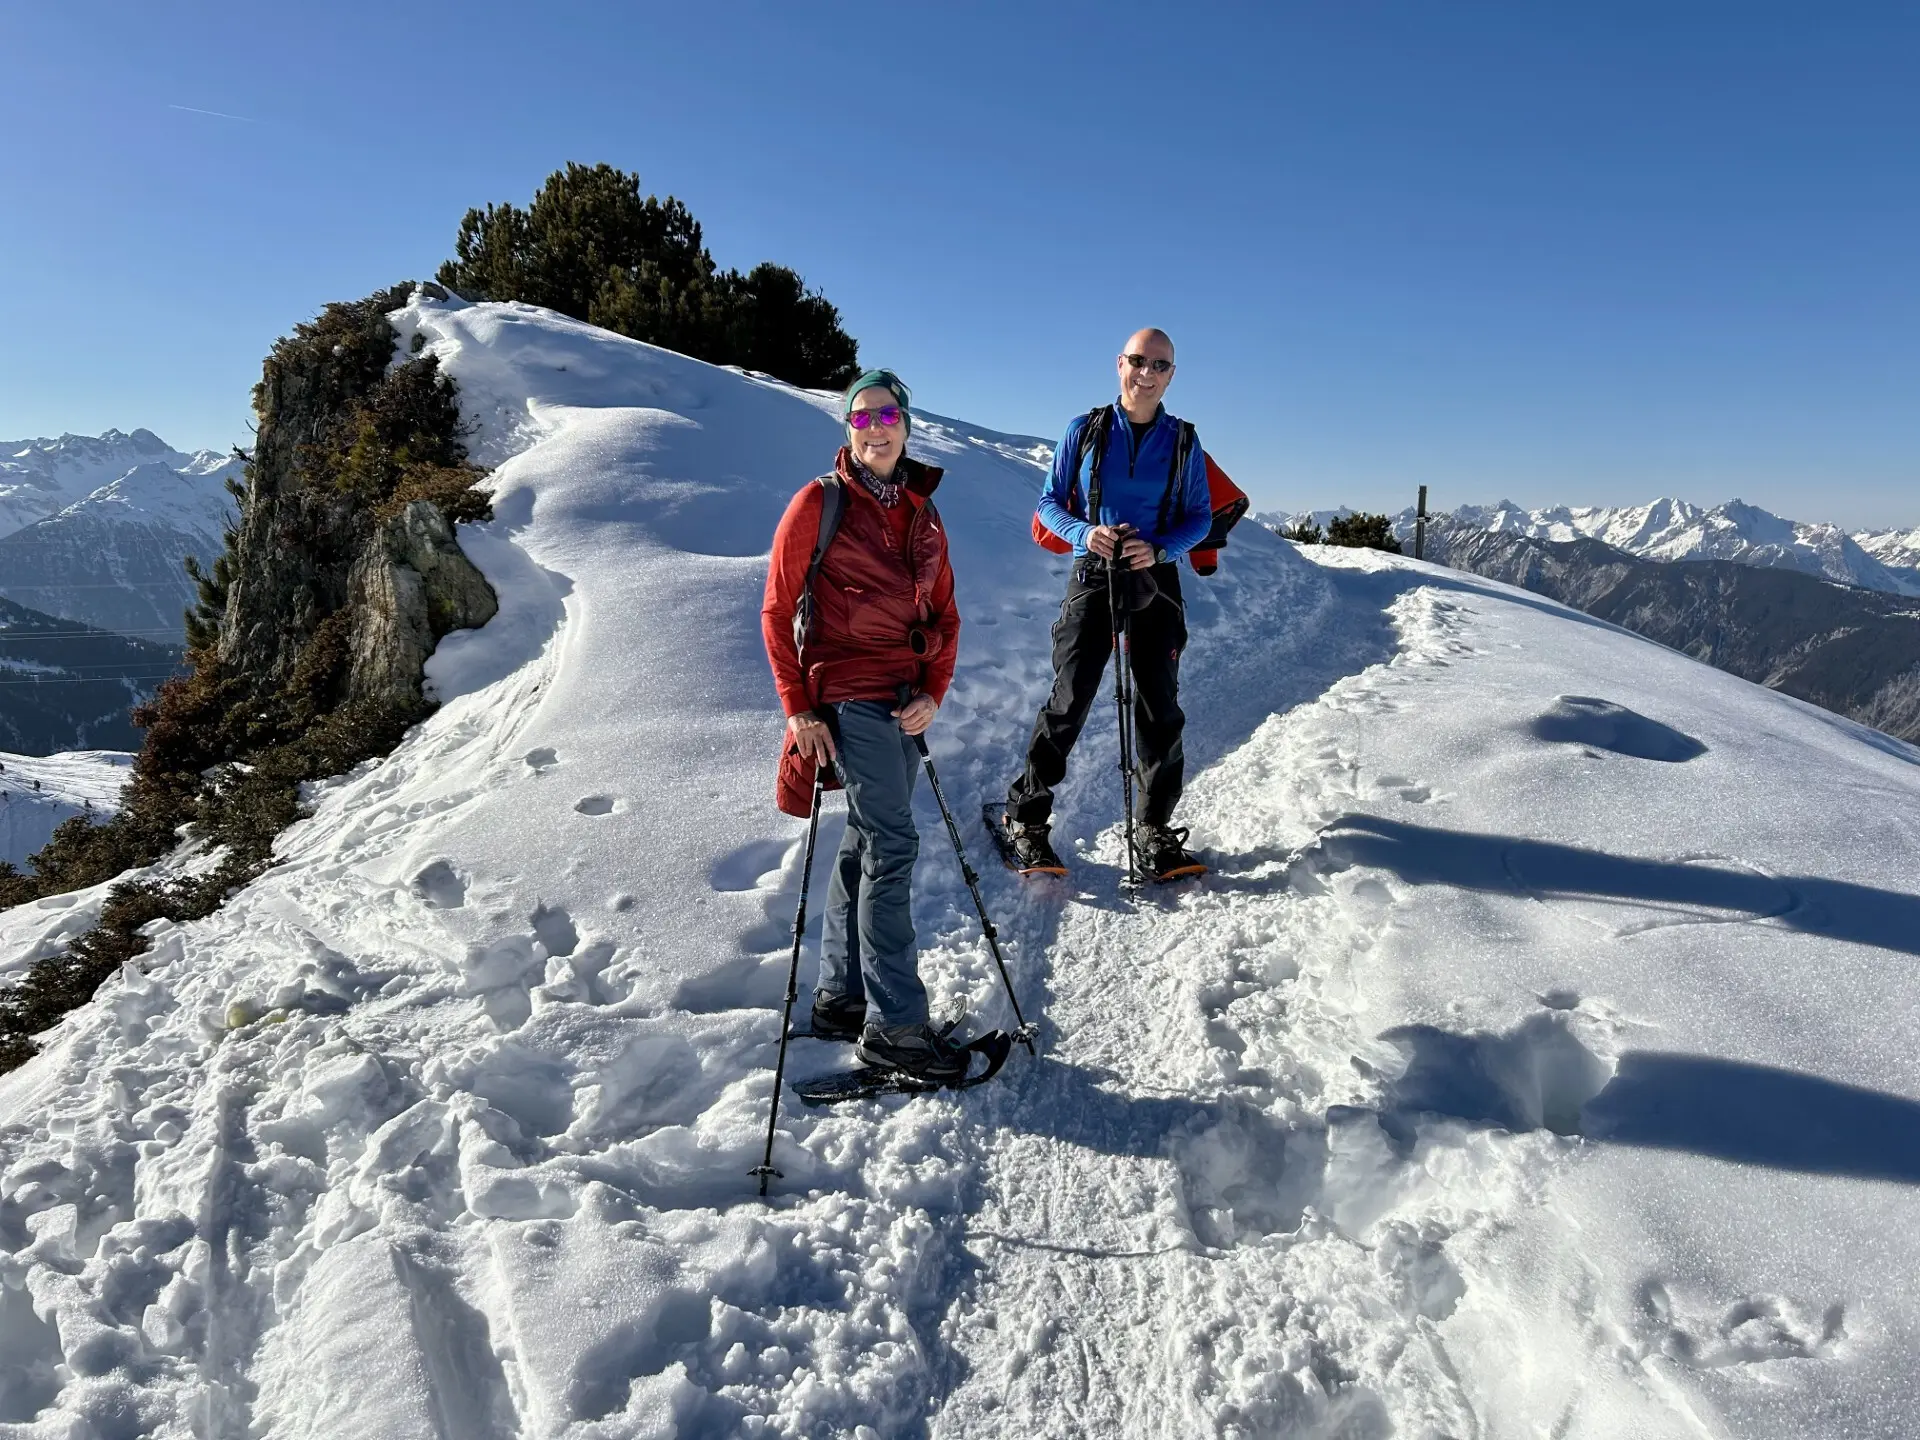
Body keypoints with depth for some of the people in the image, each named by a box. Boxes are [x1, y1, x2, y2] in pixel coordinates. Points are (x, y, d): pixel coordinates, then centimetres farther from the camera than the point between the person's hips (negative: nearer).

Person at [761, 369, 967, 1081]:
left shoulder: (922, 511, 13)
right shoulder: (820, 501, -4)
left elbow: (944, 613, 13)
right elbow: (778, 609, -4)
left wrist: (934, 691, -2)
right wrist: (798, 708, -9)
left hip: (906, 698, 6)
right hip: (848, 695, -6)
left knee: (867, 843, 11)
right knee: (892, 844, -11)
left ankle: (839, 995, 23)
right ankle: (893, 1023, -3)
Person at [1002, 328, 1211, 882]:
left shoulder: (1184, 442, 6)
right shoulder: (1085, 430, 3)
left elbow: (1200, 517, 7)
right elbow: (1050, 502, 5)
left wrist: (1158, 548, -12)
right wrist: (1085, 532, -16)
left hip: (1155, 581, 2)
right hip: (1093, 577, -2)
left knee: (1160, 708, 2)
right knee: (1068, 701, -7)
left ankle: (1154, 831, 14)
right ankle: (1026, 818, 6)